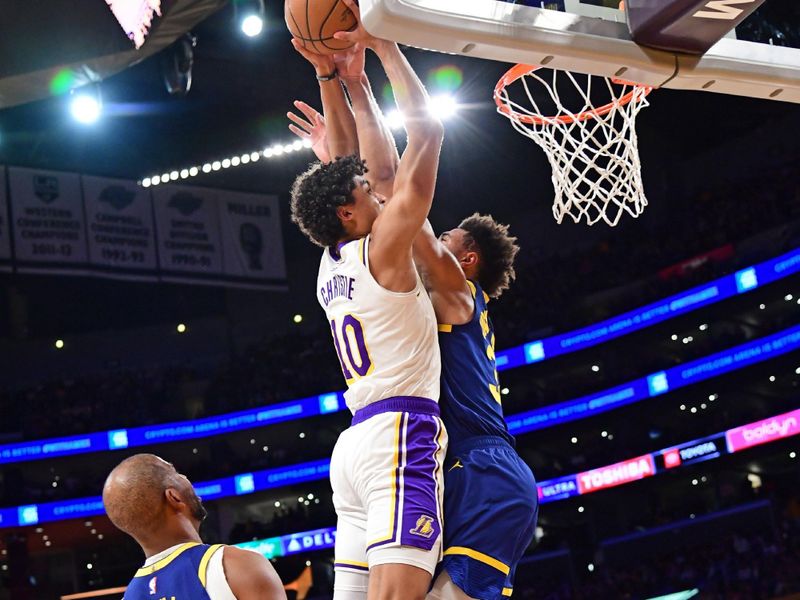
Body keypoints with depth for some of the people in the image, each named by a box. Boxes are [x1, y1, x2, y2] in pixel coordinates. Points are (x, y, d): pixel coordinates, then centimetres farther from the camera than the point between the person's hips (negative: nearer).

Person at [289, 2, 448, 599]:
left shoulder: (330, 268, 18)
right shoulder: (382, 250, -3)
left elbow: (341, 172, 27)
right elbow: (427, 131, -3)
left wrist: (330, 79, 25)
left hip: (354, 443, 9)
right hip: (400, 436, -9)